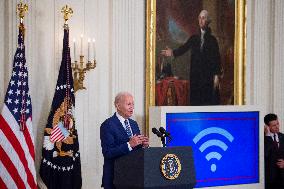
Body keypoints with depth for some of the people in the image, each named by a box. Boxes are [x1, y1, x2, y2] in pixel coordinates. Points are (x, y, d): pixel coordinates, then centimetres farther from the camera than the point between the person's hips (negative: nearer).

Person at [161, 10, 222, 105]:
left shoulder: (212, 40, 5)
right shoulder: (193, 38, 14)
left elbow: (217, 58, 0)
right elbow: (183, 48, 3)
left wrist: (217, 76, -9)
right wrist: (173, 52, -16)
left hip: (209, 76, -3)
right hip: (195, 77, 3)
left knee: (210, 102, -6)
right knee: (196, 101, 2)